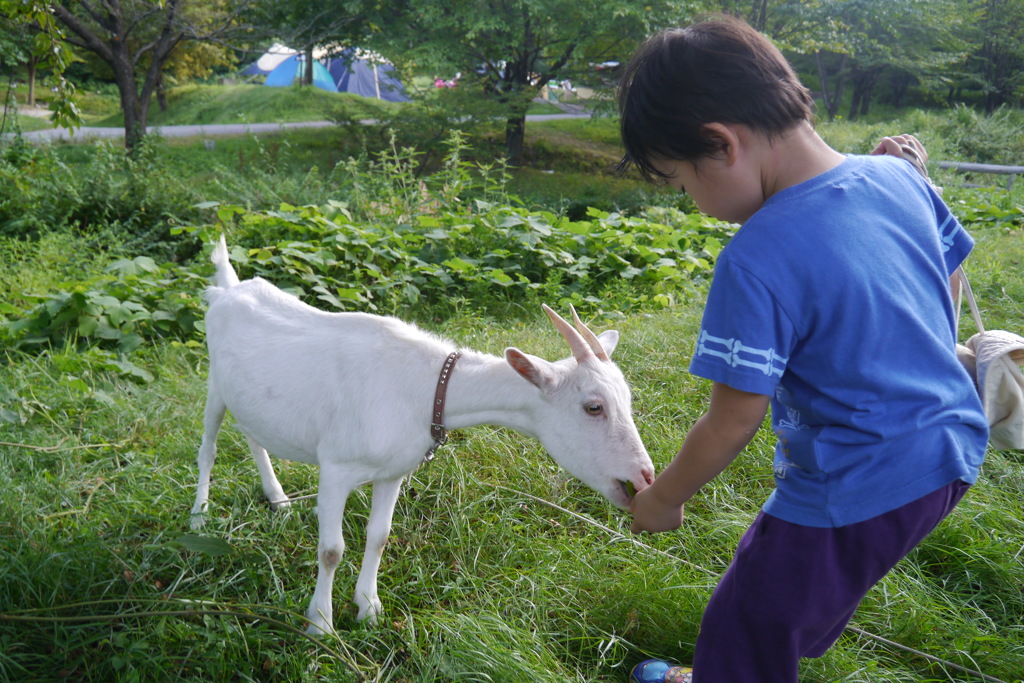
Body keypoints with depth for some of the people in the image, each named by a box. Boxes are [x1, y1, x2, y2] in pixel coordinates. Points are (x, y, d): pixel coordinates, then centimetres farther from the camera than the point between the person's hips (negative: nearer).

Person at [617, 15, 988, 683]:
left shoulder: (757, 260, -27)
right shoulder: (897, 178, -5)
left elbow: (735, 420, -20)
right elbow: (951, 274, 12)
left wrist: (663, 498, -5)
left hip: (856, 491, -9)